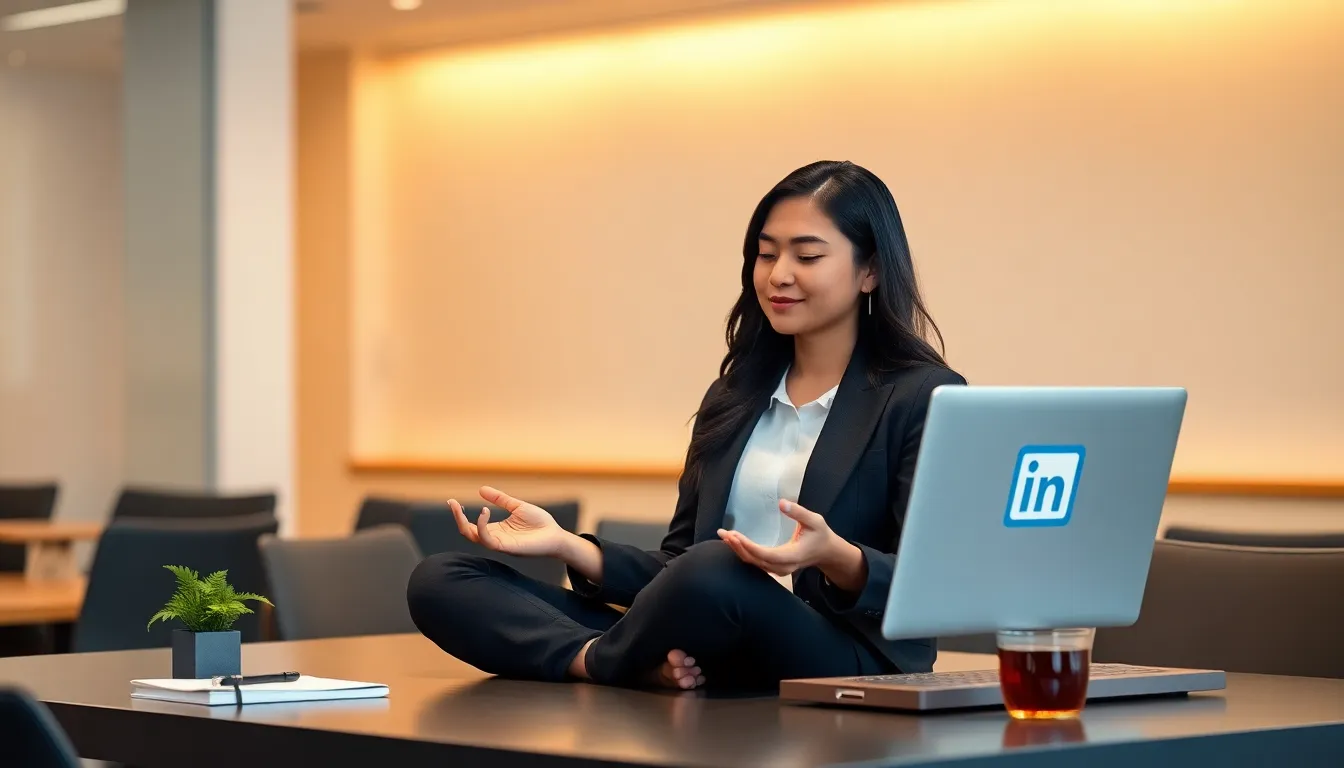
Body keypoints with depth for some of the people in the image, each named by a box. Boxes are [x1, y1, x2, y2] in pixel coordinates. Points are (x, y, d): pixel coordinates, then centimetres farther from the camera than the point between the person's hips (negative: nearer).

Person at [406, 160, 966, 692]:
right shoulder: (734, 398, 22)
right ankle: (642, 670, -26)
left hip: (847, 671, -6)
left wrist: (836, 558, -25)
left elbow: (937, 587, -6)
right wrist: (567, 545, 2)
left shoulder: (927, 397, 3)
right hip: (712, 675, 6)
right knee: (439, 581, -6)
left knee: (714, 574, -40)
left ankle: (596, 666, -10)